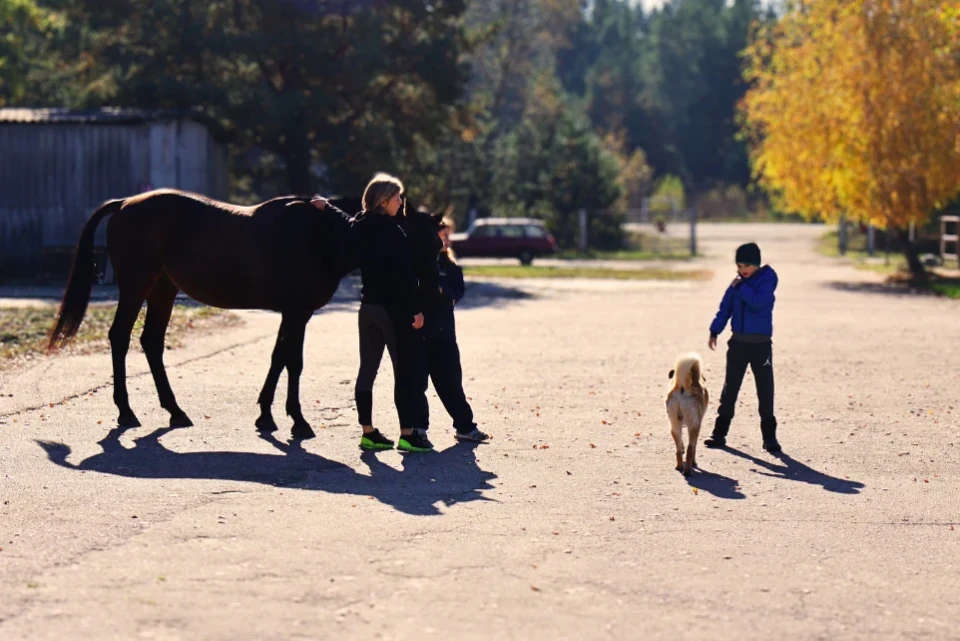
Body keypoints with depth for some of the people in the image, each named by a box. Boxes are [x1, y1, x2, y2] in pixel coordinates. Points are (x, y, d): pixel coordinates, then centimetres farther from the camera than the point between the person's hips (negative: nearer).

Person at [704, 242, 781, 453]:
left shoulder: (767, 278, -7)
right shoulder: (738, 281, 7)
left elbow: (759, 302, -23)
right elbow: (726, 307, 11)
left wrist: (741, 287, -16)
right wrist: (715, 331, 4)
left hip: (761, 343, -4)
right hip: (738, 341, 4)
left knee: (765, 390, -2)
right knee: (730, 388, 7)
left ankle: (769, 437, 5)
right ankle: (719, 433, 13)